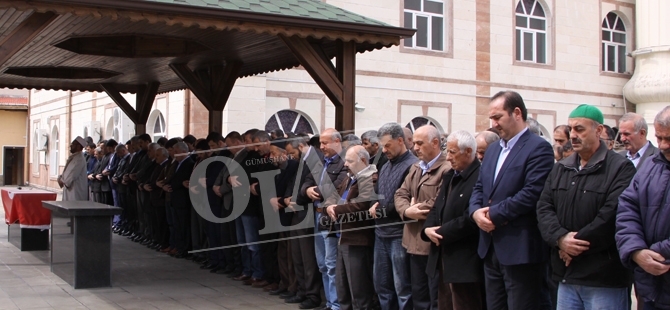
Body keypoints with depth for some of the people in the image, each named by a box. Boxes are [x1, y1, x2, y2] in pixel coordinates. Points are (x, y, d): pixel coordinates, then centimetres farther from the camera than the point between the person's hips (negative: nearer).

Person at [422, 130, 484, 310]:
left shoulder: (480, 178, -17)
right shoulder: (450, 176, 16)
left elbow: (470, 219, -23)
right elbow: (437, 209, 17)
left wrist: (440, 234, -13)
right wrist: (428, 229, -3)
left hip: (465, 263, -9)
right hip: (445, 261, 9)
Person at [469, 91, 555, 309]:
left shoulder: (538, 148, -10)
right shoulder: (493, 149, 17)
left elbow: (532, 193, -20)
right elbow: (479, 188, 16)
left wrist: (494, 214, -16)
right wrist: (476, 211, -6)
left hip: (520, 251, -8)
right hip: (491, 249, 8)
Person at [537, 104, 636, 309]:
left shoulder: (621, 168, -6)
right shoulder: (560, 169, 14)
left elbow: (612, 216, -18)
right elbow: (544, 208, 5)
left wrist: (575, 245, -13)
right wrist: (561, 238, -13)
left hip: (605, 279, -5)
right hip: (566, 276, 6)